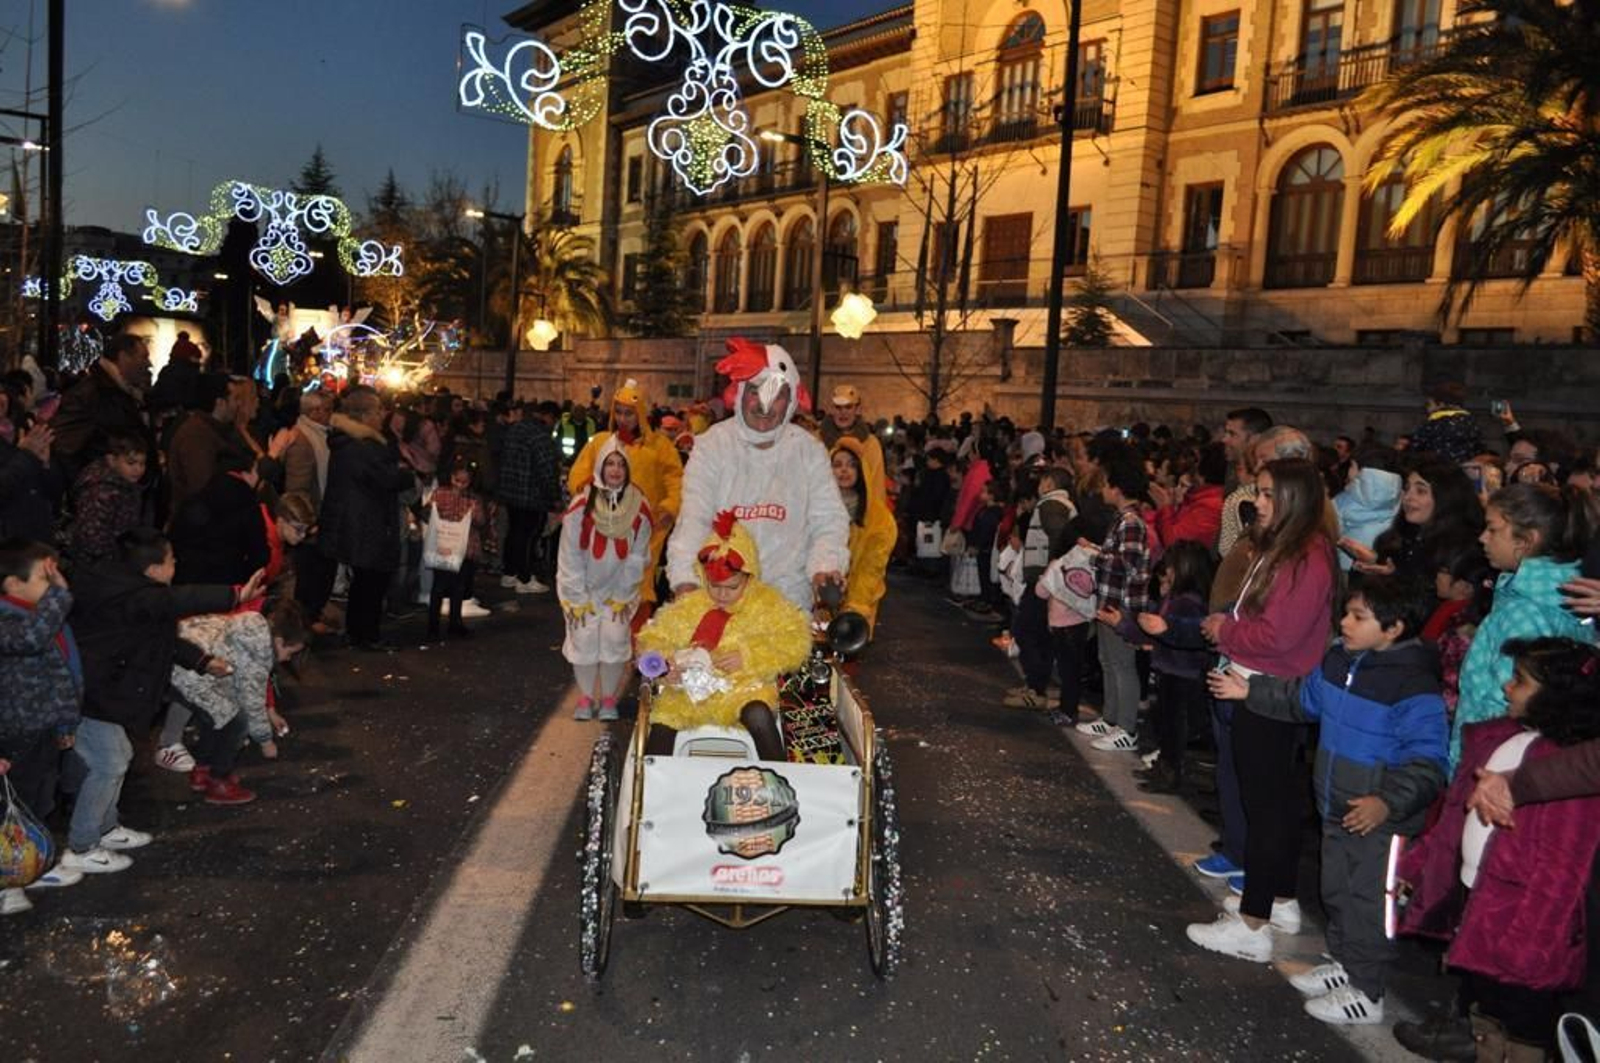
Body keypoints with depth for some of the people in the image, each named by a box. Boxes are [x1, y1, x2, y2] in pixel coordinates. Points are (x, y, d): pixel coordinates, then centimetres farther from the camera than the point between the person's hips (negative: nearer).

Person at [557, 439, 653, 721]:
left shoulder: (639, 509, -12)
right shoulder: (581, 506, -18)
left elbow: (637, 559, -5)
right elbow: (570, 557, -12)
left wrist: (621, 598, -5)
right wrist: (578, 600, -11)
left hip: (619, 590, 1)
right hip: (582, 588, -1)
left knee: (615, 637, -11)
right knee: (584, 637, -10)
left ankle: (608, 698, 9)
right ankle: (585, 698, 11)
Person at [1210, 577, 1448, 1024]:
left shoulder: (1414, 686, -24)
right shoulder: (1339, 661, 1)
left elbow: (1428, 761, -24)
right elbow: (1303, 699, 21)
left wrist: (1389, 801, -33)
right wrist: (1251, 691, 20)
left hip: (1380, 821, -8)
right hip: (1338, 811, 8)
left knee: (1368, 903, 4)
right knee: (1337, 891, 22)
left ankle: (1365, 992, 18)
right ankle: (1344, 963, 41)